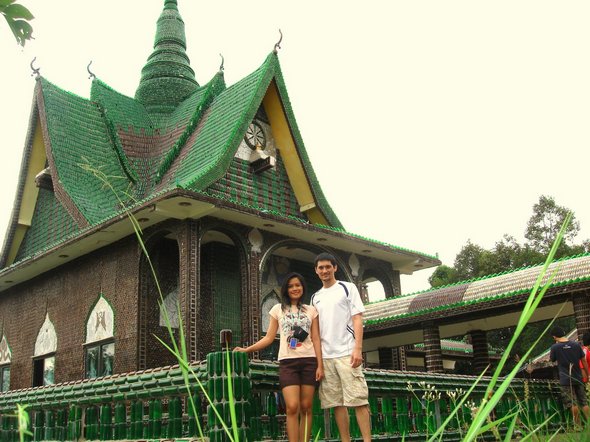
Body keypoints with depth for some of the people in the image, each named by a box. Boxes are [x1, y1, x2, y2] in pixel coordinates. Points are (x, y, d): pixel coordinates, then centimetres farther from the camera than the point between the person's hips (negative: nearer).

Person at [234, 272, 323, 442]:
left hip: (309, 361, 1)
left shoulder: (311, 310, 11)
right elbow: (269, 337, 9)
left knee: (306, 407, 0)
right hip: (287, 362, -1)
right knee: (292, 407, -12)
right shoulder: (278, 309, 10)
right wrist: (246, 349, 0)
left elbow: (316, 339, 7)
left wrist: (320, 365, -2)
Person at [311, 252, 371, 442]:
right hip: (325, 356, 5)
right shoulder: (315, 297, 18)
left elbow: (357, 319, -3)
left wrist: (358, 348, -14)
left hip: (347, 352, -4)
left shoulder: (348, 288, 5)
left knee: (358, 399, -8)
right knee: (336, 402, 3)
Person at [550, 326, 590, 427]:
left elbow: (552, 360, 5)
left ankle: (578, 425, 0)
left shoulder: (555, 347, -10)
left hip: (566, 380, -4)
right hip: (578, 378, 4)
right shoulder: (576, 345, 0)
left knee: (573, 404, -1)